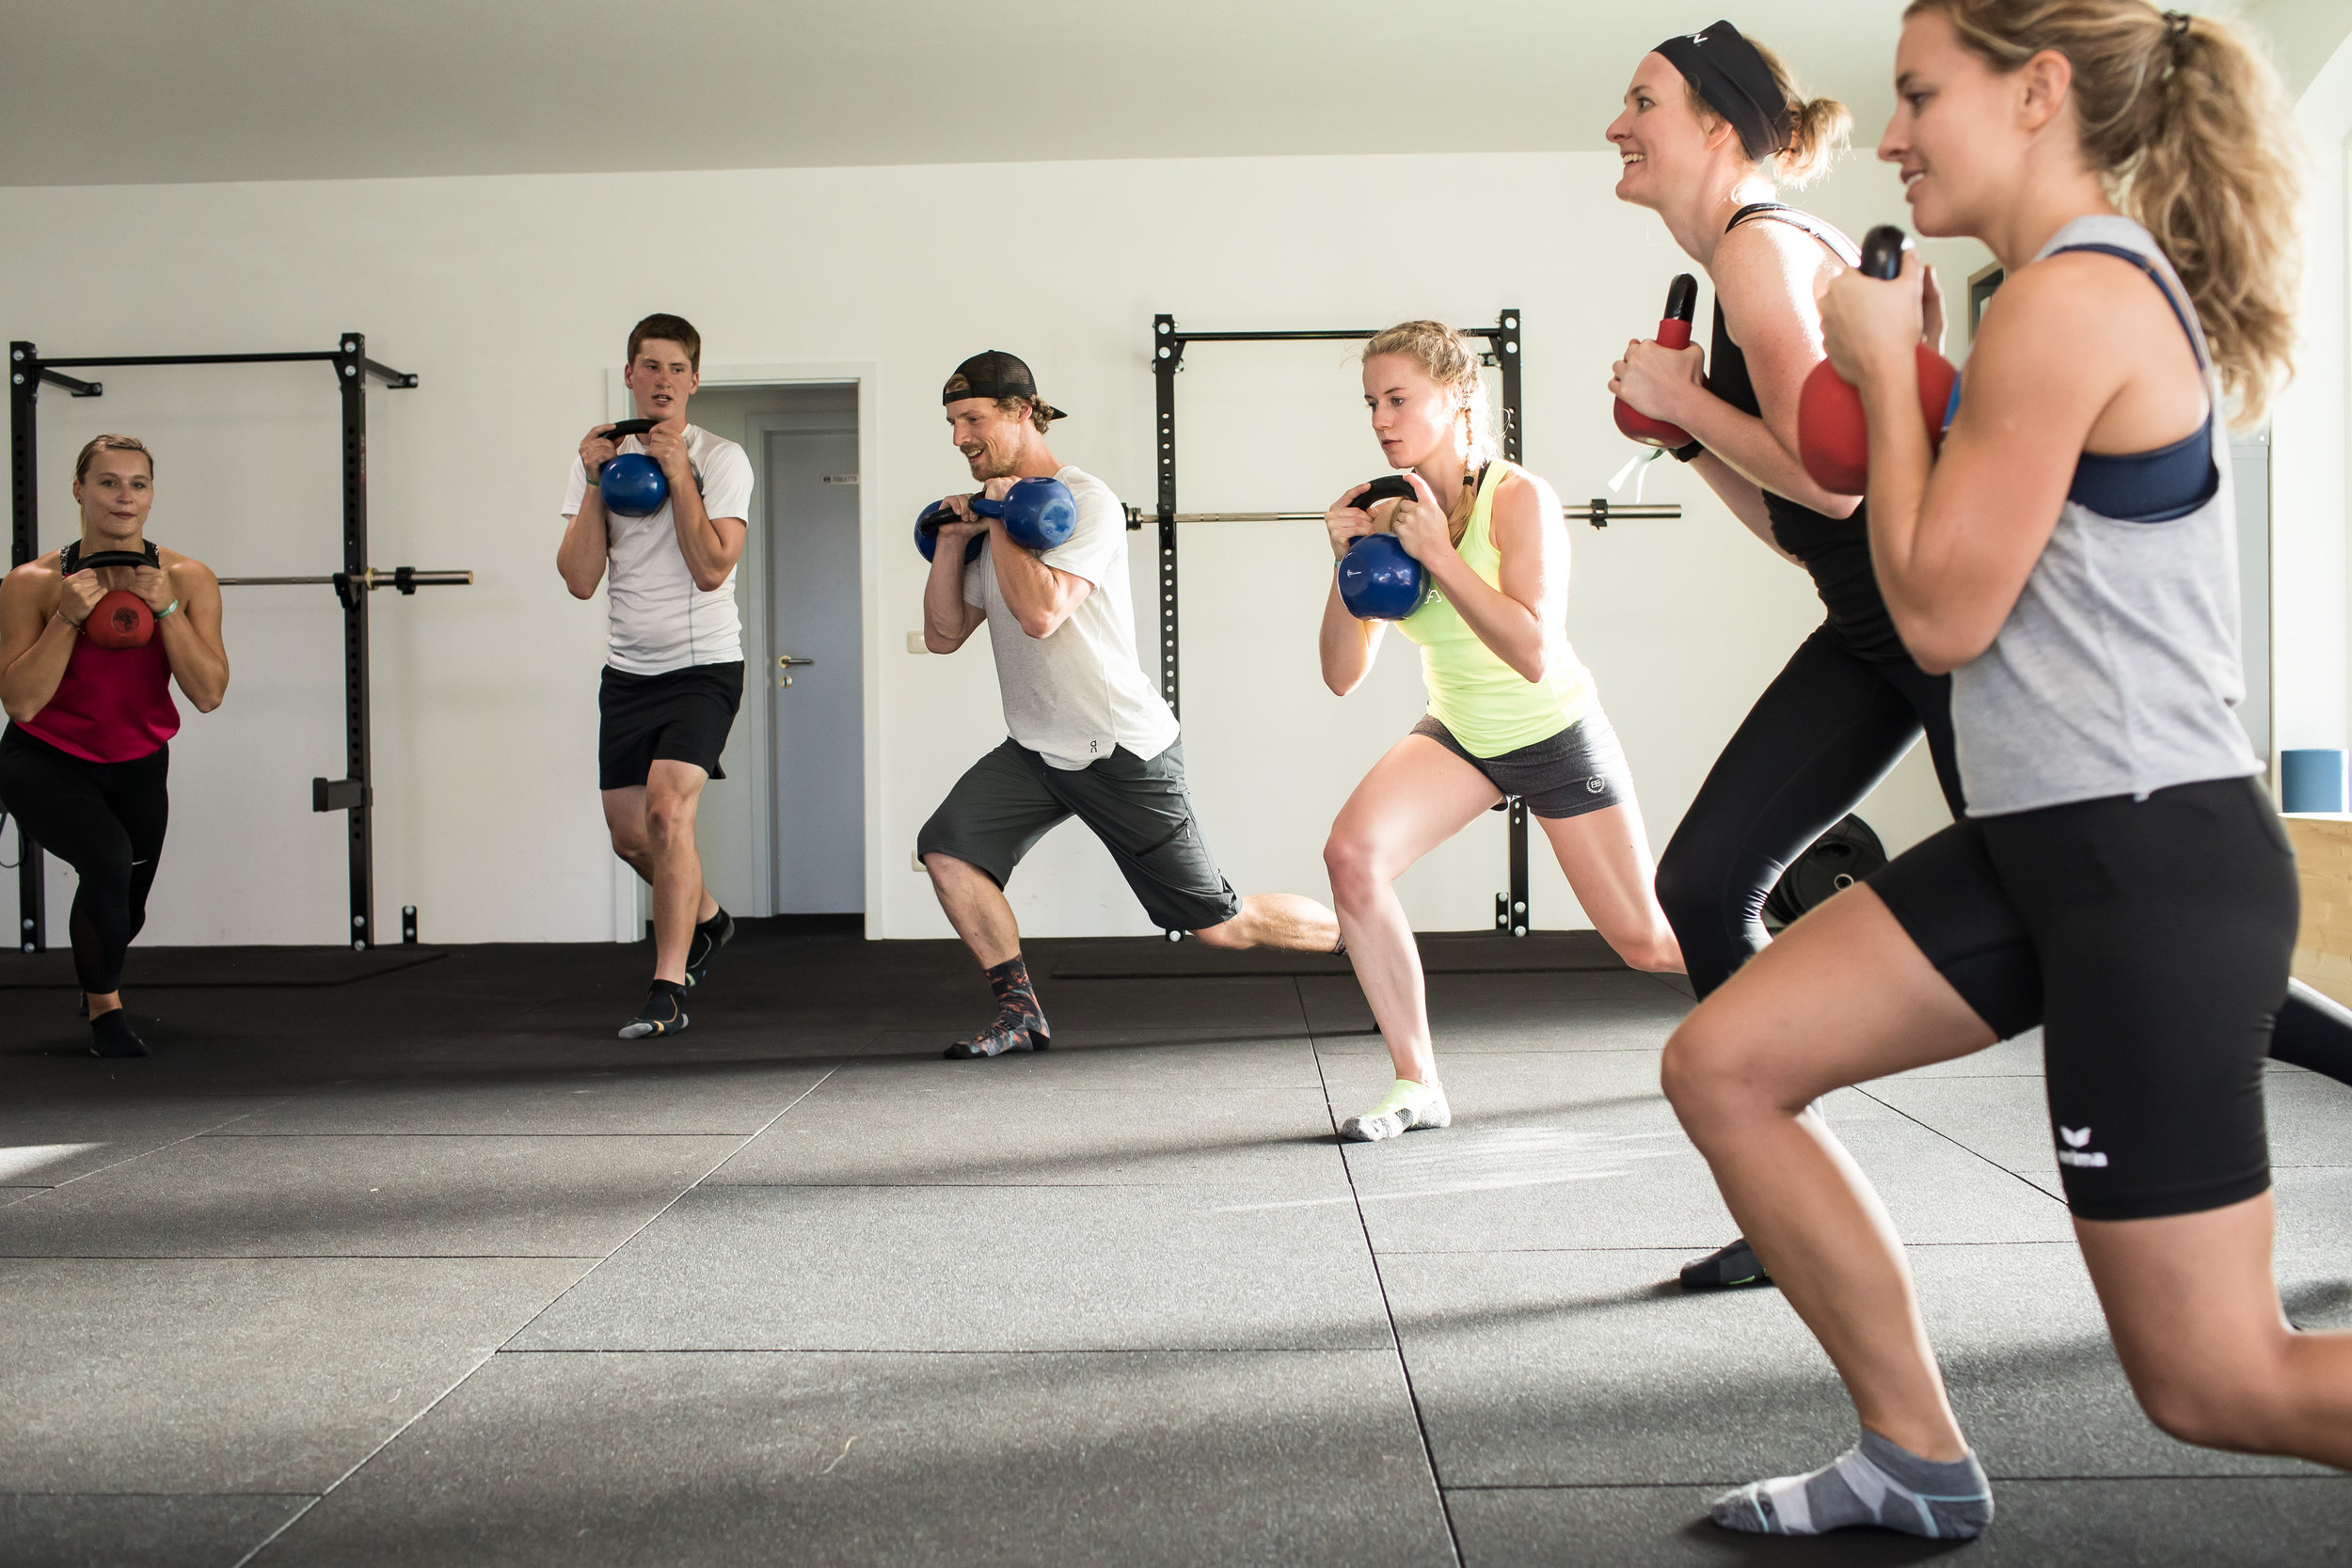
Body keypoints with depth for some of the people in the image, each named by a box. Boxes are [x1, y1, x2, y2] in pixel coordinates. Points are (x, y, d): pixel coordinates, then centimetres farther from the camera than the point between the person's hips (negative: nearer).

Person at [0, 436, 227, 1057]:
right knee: (109, 857, -31)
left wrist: (166, 607, -28)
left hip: (138, 765, 3)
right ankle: (104, 1007, -6)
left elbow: (208, 694, -19)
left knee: (124, 913, 17)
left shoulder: (188, 579, -14)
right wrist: (68, 616, -30)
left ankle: (97, 976, 57)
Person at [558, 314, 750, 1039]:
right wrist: (596, 483, -12)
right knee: (629, 833, 9)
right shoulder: (597, 459, 5)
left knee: (667, 809, -21)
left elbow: (712, 569, -17)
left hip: (703, 665, -5)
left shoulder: (720, 460, -5)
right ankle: (706, 918, 39)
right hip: (629, 668, 5)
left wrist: (678, 474, -18)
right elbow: (580, 580, -4)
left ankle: (667, 992, -14)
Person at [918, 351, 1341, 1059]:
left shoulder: (1085, 502, -15)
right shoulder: (998, 512, 9)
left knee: (1220, 924, -1)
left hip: (1120, 751, -7)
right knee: (947, 849, -11)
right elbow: (942, 635, 11)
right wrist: (952, 542, -1)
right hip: (1038, 748, 7)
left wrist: (999, 520, -17)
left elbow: (1040, 613, -29)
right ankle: (1021, 1012, 2)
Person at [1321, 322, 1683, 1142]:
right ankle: (1417, 1084, -11)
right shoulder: (1388, 513, -10)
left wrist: (1436, 551, -36)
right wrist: (1348, 565, -25)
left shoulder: (1519, 498, -23)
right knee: (1352, 853, -23)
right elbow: (1342, 675, -11)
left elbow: (1535, 654, -34)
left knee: (1646, 939, 6)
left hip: (1557, 735, -3)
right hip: (1459, 734, 4)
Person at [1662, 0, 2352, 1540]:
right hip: (2047, 841, 10)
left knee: (2216, 1378, -1)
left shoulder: (2069, 298, -17)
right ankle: (1919, 1458, 18)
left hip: (2153, 865, -10)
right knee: (1723, 1065, 6)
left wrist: (1887, 371, -5)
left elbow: (1942, 609, -15)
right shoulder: (2118, 281, 14)